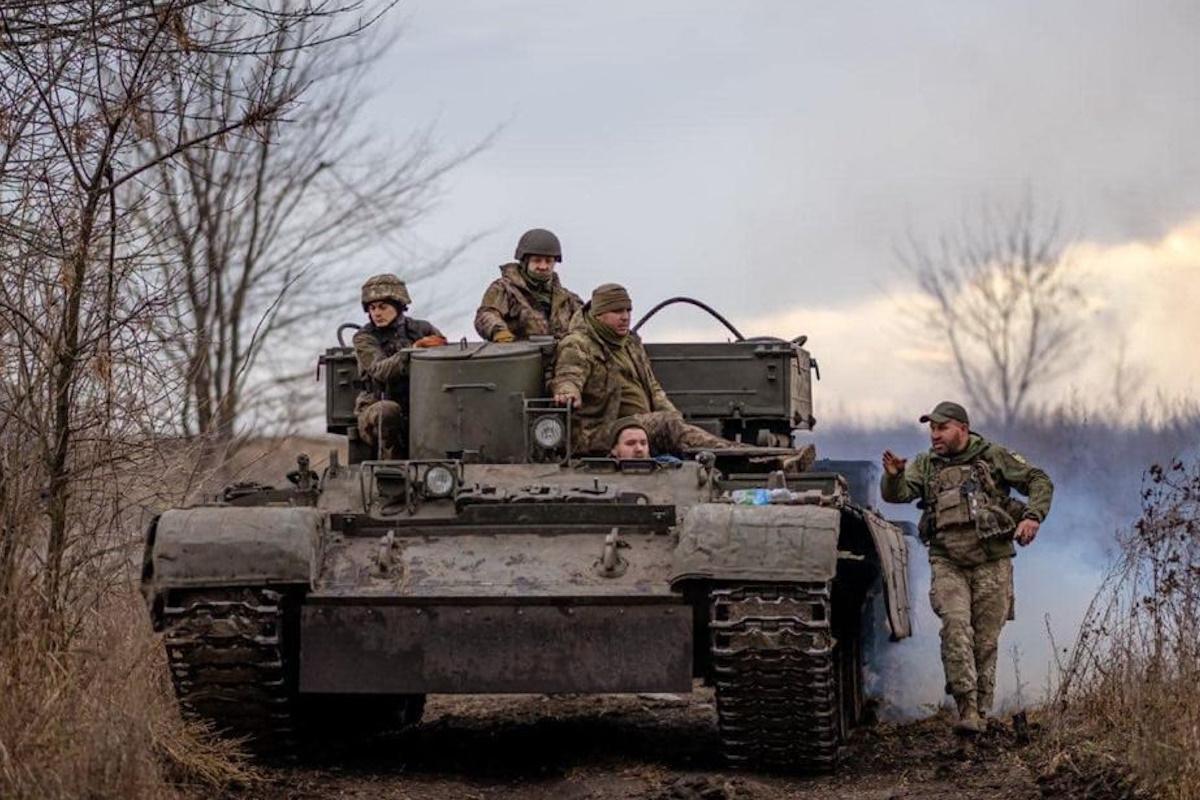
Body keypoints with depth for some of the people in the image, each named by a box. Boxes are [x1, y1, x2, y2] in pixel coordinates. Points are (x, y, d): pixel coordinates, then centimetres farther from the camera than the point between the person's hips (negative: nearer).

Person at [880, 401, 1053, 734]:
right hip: (947, 563, 1)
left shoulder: (993, 457, 6)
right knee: (955, 625, -21)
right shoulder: (925, 466, 12)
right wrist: (893, 476, -25)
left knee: (985, 640, 2)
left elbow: (1039, 481, 7)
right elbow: (897, 493, -3)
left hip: (991, 562, 0)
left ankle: (980, 711, 12)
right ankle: (966, 706, -24)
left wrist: (1033, 516, -10)